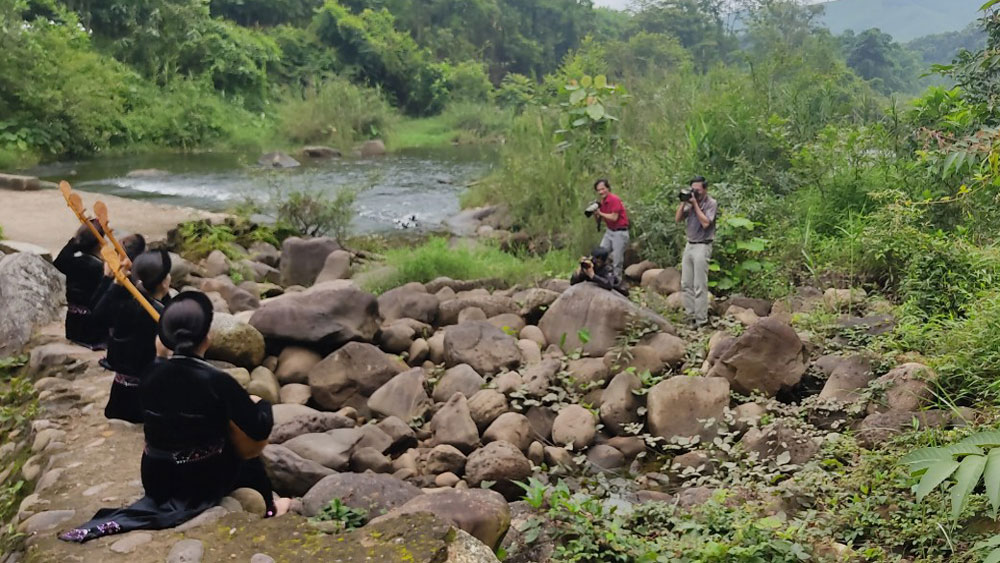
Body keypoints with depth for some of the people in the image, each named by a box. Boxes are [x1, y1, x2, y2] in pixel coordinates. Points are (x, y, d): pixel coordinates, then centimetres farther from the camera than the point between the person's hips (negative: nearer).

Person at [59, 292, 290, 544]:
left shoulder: (151, 373, -11)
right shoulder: (217, 380, -24)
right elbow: (259, 430, -17)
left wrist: (160, 357, 11)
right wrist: (261, 404, 2)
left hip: (157, 480, 2)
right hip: (204, 481, -1)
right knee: (251, 463, 26)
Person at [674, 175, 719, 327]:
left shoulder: (711, 203, -8)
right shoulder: (691, 202, 9)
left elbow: (705, 223, -19)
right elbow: (677, 219, 6)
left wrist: (695, 204, -16)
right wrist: (683, 202, -4)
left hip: (702, 246, -7)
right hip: (689, 245, 7)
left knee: (699, 286, -6)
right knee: (686, 284, 8)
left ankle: (701, 320, -2)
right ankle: (691, 315, 15)